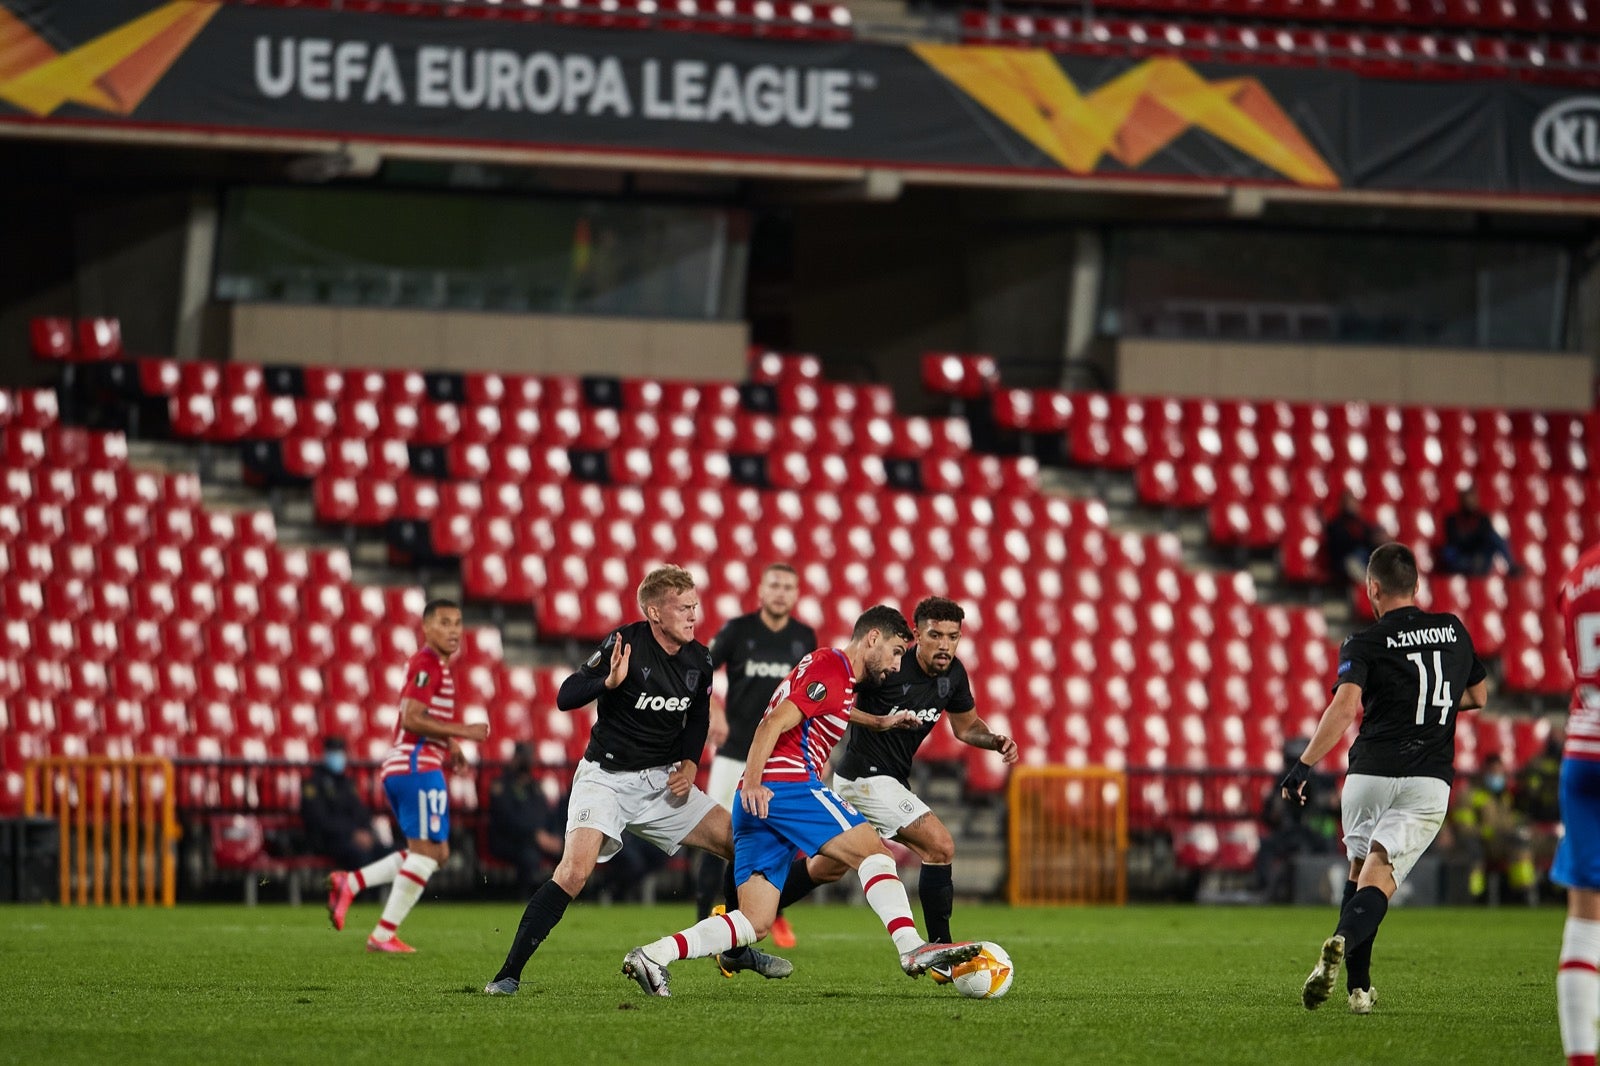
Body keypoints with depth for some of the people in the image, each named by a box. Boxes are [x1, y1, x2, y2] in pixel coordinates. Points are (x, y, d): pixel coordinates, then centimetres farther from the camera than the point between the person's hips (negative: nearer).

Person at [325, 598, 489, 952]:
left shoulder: (432, 666, 21)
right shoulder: (427, 664, -11)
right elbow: (412, 718, -20)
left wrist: (448, 747, 16)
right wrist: (462, 732, -17)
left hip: (401, 768, 10)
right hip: (418, 767, -10)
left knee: (435, 853, 13)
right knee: (427, 852, -6)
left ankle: (350, 883, 7)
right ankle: (384, 935, -5)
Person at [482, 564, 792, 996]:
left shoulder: (699, 660, 1)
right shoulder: (626, 644, -17)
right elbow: (565, 697, -18)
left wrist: (690, 763, 2)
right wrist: (609, 681, -35)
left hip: (662, 780, 6)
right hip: (606, 778, -6)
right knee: (574, 872, -24)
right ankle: (508, 974, -18)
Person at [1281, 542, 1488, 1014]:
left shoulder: (1365, 644, -2)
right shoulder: (1454, 631, 12)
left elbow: (1344, 707, -18)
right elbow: (1479, 695, 26)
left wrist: (1303, 765, -19)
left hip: (1370, 772, -1)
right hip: (1428, 780, 1)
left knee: (1359, 871, 20)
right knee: (1378, 882, -6)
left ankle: (1358, 987, 15)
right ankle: (1343, 941, -38)